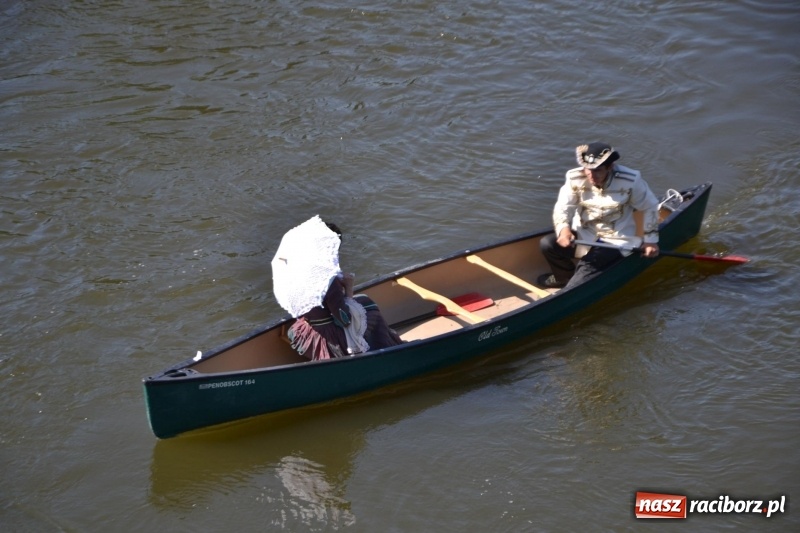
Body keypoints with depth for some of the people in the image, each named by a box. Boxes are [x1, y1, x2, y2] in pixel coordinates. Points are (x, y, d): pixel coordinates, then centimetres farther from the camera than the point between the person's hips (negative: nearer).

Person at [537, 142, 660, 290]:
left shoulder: (630, 181, -17)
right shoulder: (575, 179, -12)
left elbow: (650, 207, -3)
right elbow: (562, 208, -12)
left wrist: (651, 239, -2)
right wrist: (563, 228, -34)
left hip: (615, 242, -4)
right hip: (584, 235, 4)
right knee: (547, 244, -21)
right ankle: (565, 276, 9)